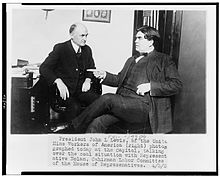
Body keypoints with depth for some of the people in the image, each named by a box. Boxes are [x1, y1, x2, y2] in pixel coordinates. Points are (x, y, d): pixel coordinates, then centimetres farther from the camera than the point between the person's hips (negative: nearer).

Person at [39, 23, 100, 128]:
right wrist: (58, 82, -28)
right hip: (65, 89, -5)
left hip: (81, 88, 5)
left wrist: (88, 80, 2)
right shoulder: (60, 48, -6)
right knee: (74, 106, -34)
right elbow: (44, 68, -12)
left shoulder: (87, 49, 11)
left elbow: (91, 67, 25)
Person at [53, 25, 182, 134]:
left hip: (144, 106, -6)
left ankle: (73, 126, -14)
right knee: (96, 123, -22)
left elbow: (177, 84, -2)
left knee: (107, 98, -28)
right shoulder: (131, 60, 29)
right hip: (123, 102, 6)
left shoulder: (164, 60, 6)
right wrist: (104, 75, 10)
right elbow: (119, 79, 30)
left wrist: (150, 86, -13)